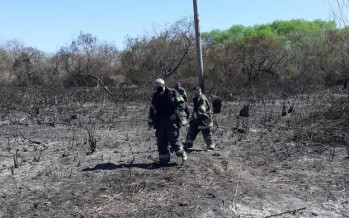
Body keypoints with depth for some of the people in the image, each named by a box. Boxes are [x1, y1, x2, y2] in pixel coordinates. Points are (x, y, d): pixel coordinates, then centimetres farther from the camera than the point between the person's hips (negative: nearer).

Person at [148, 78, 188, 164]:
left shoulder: (173, 92, -2)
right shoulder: (155, 96, 12)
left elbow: (182, 104, -4)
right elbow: (152, 110, 19)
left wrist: (175, 113, -15)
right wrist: (151, 121, 13)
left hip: (172, 119, -5)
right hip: (160, 121, 5)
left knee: (172, 137, -15)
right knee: (161, 140, 1)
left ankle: (181, 153, 7)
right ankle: (164, 159, 12)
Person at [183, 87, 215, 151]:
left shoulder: (203, 100, -21)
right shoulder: (196, 99, 10)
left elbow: (200, 112, -29)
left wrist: (193, 117, -25)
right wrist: (192, 116, 13)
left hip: (204, 121, -9)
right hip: (197, 120, 9)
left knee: (207, 135, 1)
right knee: (191, 131, 10)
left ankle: (210, 147, 18)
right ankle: (187, 145, 21)